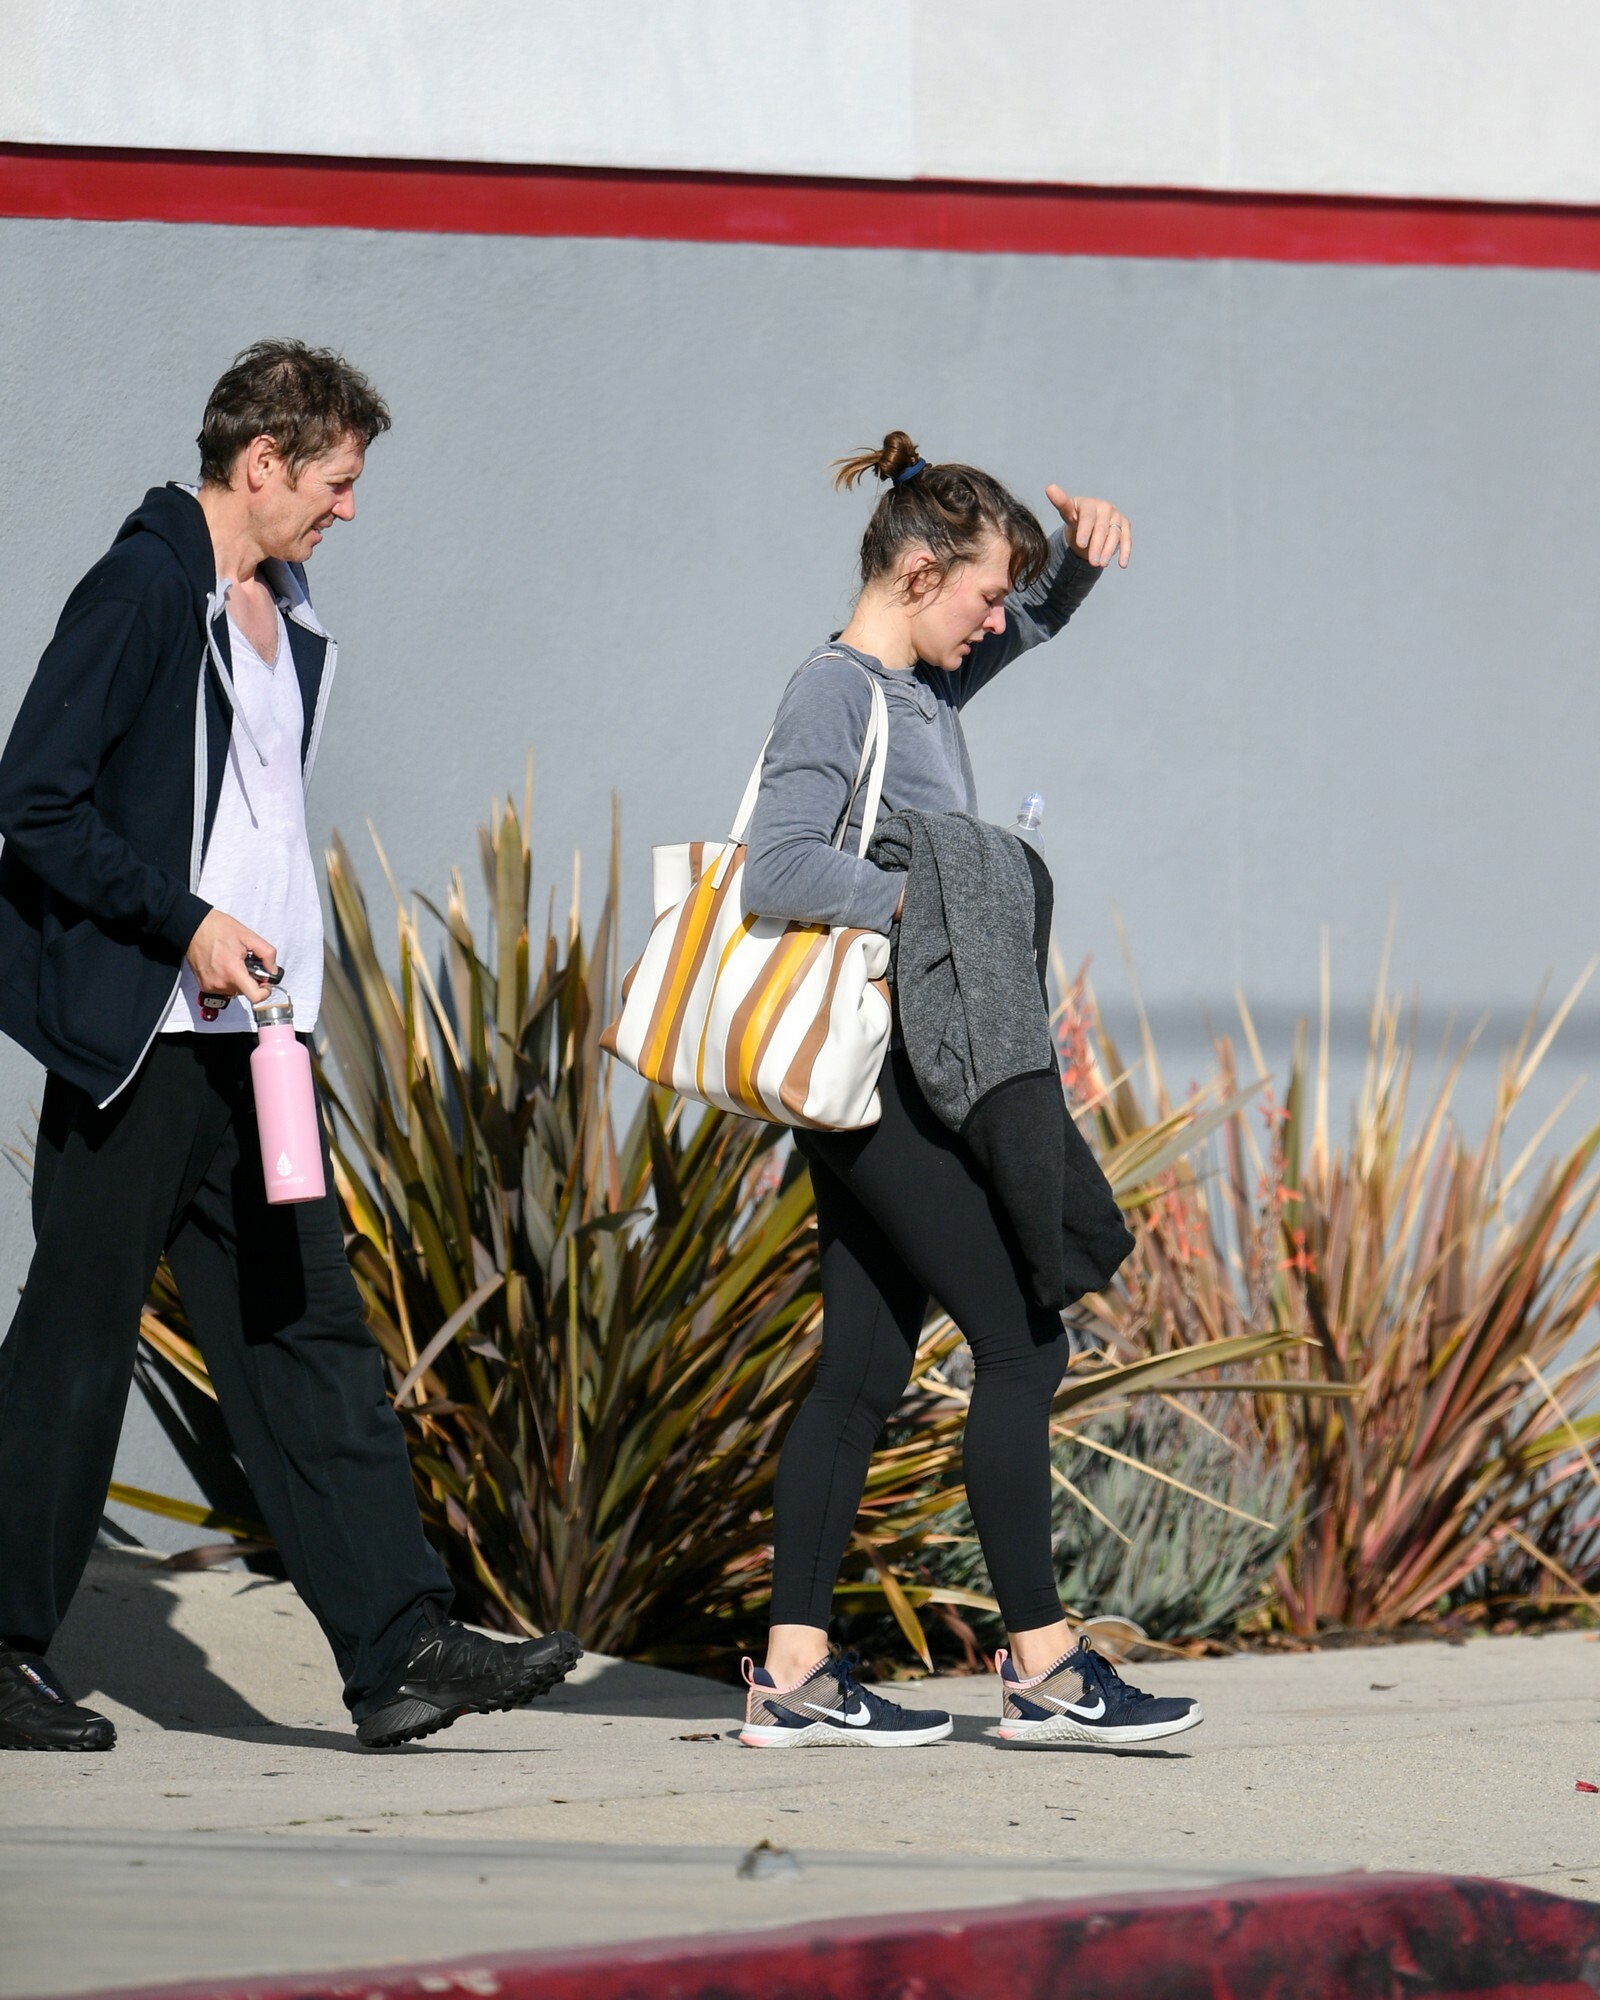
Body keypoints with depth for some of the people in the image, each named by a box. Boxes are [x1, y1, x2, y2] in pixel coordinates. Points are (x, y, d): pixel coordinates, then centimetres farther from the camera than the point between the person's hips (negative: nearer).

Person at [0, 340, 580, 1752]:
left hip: (246, 1047, 8)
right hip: (135, 1043, -8)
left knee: (311, 1343, 2)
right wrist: (186, 924, -17)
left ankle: (400, 1647, -2)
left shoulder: (287, 622, 17)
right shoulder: (144, 593, -11)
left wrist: (282, 992, 16)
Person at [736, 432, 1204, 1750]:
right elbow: (780, 869, -24)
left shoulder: (921, 686, 15)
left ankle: (794, 1673, 8)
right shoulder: (835, 692, -12)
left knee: (867, 1366, 8)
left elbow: (1033, 621, 30)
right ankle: (1041, 1665, -6)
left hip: (894, 1081, 10)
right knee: (1020, 1340, -8)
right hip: (877, 1070, -10)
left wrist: (1078, 553, 10)